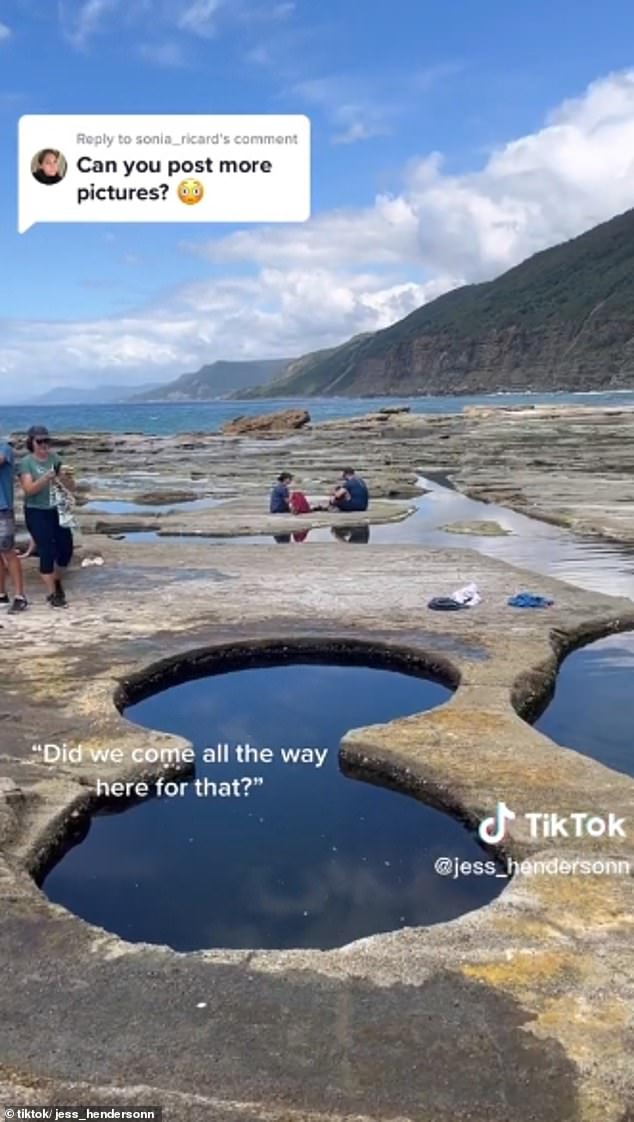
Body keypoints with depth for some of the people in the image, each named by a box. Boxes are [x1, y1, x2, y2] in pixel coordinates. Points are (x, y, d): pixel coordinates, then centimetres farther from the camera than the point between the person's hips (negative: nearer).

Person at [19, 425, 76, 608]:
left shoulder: (55, 458, 5)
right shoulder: (26, 462, -5)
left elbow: (71, 487, 4)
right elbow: (28, 489, -17)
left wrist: (65, 477, -17)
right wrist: (46, 478, -31)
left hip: (58, 511, 4)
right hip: (37, 513, -4)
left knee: (66, 549, 5)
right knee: (47, 552, -7)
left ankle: (56, 581, 33)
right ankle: (51, 594, 5)